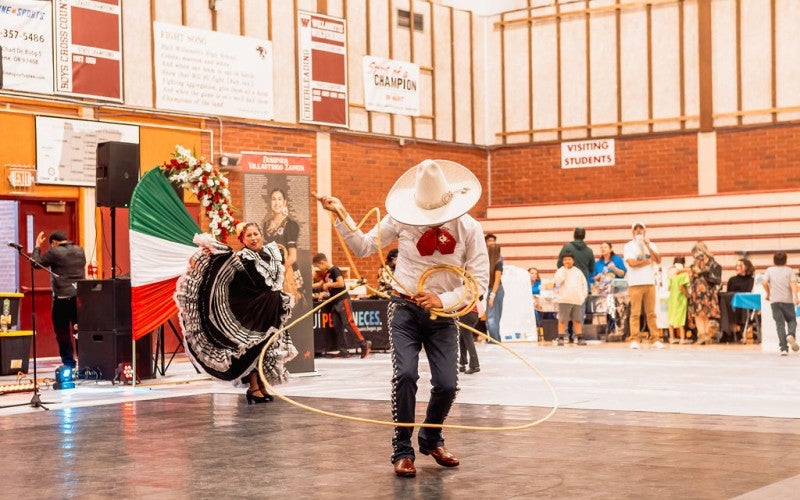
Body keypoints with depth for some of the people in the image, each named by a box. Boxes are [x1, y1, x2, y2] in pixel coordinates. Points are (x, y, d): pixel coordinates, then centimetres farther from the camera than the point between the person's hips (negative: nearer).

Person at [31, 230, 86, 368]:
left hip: (63, 296, -5)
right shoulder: (80, 251, 9)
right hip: (80, 295, 5)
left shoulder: (54, 252, -8)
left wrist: (37, 246, 12)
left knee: (62, 331, 4)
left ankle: (69, 363, 3)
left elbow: (36, 262, -2)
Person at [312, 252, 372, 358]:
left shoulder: (334, 270, -11)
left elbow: (341, 283, -23)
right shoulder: (326, 274, 16)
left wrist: (328, 284, -13)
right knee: (337, 326, 5)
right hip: (335, 302, 10)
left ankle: (364, 344, -10)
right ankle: (344, 351, 6)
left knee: (348, 323, -14)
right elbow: (322, 284, 33)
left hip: (343, 300, -10)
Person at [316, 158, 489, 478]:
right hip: (405, 309, -1)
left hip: (443, 315, 1)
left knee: (447, 385, -5)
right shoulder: (402, 219, -8)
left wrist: (444, 300, -20)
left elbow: (479, 280, -7)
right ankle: (402, 450, -3)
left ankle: (431, 440, 25)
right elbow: (363, 247, 4)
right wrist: (342, 217, -10)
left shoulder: (468, 228, -9)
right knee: (405, 374, -19)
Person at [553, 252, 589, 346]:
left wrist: (584, 295, 5)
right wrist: (565, 270, -11)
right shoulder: (560, 271, 4)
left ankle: (580, 338, 10)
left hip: (577, 300, 3)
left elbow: (584, 284, 17)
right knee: (562, 320, -3)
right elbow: (557, 281, -14)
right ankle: (561, 338, 0)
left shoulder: (578, 271, 14)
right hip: (564, 300, -3)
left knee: (577, 320, 5)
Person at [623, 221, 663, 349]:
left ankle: (656, 339, 2)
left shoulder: (651, 245, 14)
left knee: (651, 313, 3)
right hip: (635, 283, -3)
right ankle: (635, 340, -5)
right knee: (635, 313, -5)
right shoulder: (628, 246, 4)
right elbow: (632, 263, -11)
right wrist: (648, 261, -2)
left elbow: (658, 261, 0)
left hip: (650, 283, 3)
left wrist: (648, 246, -7)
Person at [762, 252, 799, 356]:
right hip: (788, 300, -1)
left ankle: (784, 348, -10)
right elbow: (793, 283, -6)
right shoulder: (789, 270, 9)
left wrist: (768, 293, 13)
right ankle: (790, 335, -19)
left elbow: (764, 282, -3)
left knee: (780, 324, -1)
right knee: (792, 320, 14)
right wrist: (795, 296, -16)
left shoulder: (769, 270, 10)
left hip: (774, 300, 1)